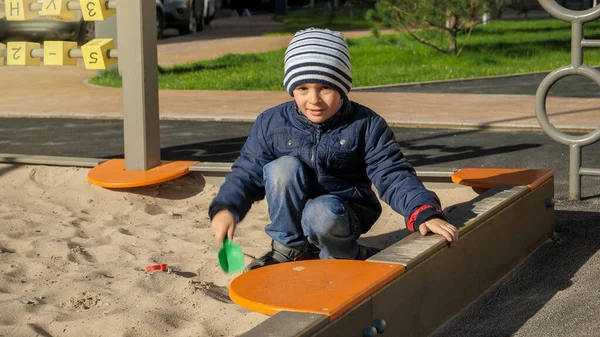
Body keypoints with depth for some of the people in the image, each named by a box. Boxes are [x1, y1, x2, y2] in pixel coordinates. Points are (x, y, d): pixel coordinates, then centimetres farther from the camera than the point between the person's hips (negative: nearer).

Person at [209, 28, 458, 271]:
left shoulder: (366, 125, -11)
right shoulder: (271, 123, -7)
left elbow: (392, 174, -16)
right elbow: (248, 172, -3)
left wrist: (425, 212, -33)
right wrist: (226, 208, -23)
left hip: (343, 209, -2)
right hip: (292, 210, 2)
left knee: (322, 214, -37)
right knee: (284, 167, -27)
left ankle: (349, 256, -3)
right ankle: (291, 248, -9)